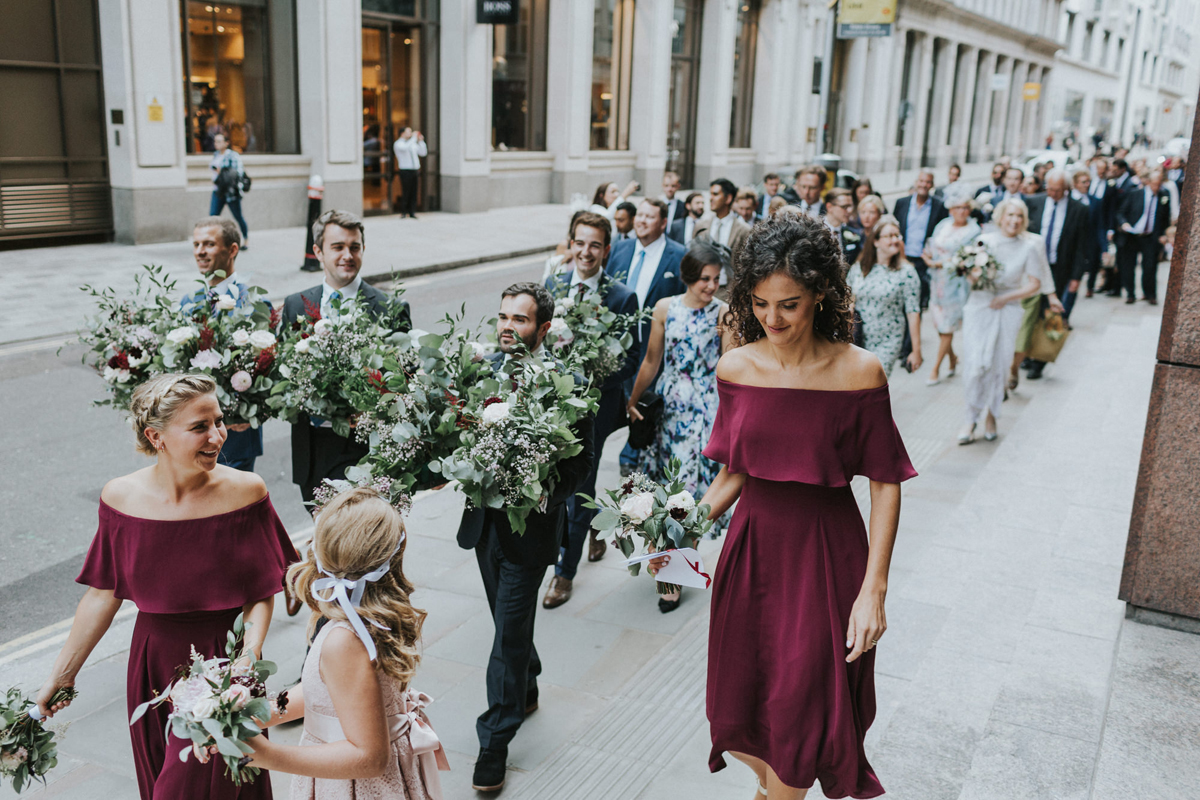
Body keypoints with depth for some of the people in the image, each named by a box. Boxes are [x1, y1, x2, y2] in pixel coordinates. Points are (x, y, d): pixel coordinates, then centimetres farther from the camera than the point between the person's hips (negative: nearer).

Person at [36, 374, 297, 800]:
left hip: (221, 661, -2)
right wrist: (60, 675, 5)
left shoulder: (245, 491, -16)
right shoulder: (121, 497, -10)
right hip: (153, 665, 3)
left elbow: (261, 595, -10)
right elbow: (103, 595, 1)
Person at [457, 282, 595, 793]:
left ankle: (495, 742, 13)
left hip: (529, 525, -5)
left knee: (510, 632, 1)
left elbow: (580, 459, -13)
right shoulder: (486, 367, 1)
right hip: (485, 519, 6)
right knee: (509, 621, 22)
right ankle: (527, 691, 47)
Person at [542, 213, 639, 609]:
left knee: (577, 487, 2)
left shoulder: (622, 297, -9)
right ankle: (597, 522, 47)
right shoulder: (552, 286, 3)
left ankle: (565, 572, 19)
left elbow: (629, 361, -8)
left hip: (594, 404, -4)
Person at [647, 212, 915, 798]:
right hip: (750, 550, 4)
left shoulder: (858, 373, -14)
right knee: (742, 711, 15)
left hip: (827, 557, -3)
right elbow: (734, 472, 7)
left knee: (800, 721, 7)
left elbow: (885, 484, -9)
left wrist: (873, 590, -13)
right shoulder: (735, 368, -4)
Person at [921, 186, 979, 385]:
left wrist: (943, 263, -15)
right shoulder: (943, 225, 8)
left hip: (956, 284, -5)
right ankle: (952, 358, 33)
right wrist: (929, 258, -10)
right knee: (939, 322, 9)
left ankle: (936, 369, 8)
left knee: (947, 326, -1)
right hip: (938, 281, 5)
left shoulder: (974, 231, -8)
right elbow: (930, 250, 12)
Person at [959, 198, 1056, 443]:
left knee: (999, 366, 5)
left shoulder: (1029, 247, -2)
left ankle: (991, 416, 25)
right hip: (979, 307, 0)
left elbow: (1034, 285, 0)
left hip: (1007, 311, 0)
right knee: (975, 365, -7)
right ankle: (971, 419, 5)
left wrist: (1006, 298, -10)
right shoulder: (984, 241, -1)